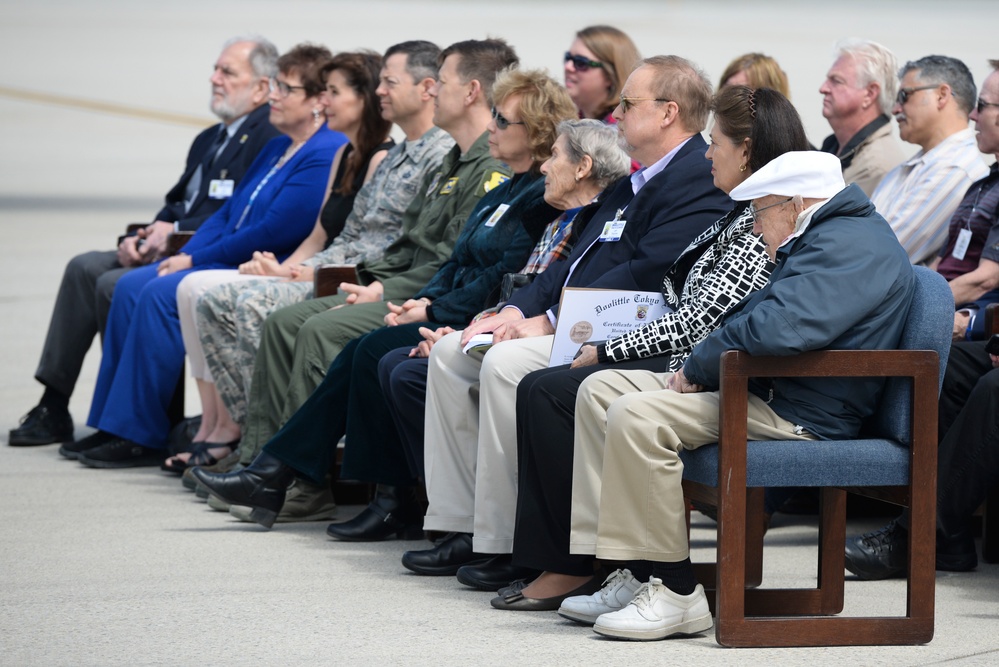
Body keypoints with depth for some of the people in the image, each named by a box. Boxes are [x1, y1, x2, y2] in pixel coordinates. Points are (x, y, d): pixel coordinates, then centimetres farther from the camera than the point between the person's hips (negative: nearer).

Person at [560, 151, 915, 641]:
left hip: (798, 415, -12)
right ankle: (633, 572, -2)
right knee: (601, 390, 7)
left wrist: (698, 367, -13)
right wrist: (698, 368, 9)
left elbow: (775, 329, -29)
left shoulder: (850, 246, -16)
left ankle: (675, 592, -21)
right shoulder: (821, 241, 21)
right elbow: (754, 317, 28)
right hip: (757, 387, 12)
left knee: (636, 417, -27)